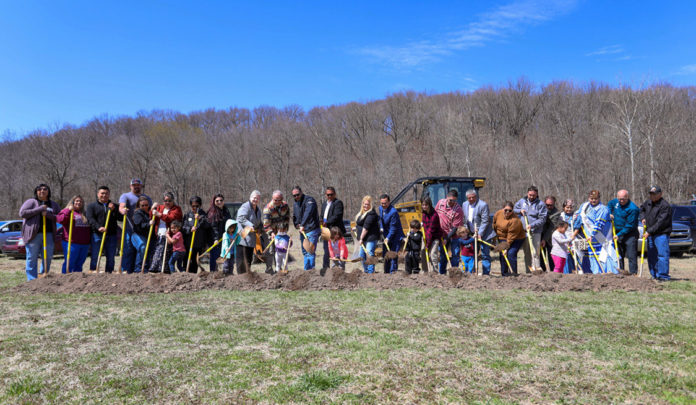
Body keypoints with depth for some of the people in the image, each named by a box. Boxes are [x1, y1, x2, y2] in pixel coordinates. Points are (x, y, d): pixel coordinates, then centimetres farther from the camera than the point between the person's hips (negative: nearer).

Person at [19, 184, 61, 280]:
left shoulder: (53, 205, 17)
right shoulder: (31, 202, 7)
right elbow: (22, 213, -7)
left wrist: (48, 214, -9)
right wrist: (39, 209, -10)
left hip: (49, 235, 3)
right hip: (34, 234, -3)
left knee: (48, 258, 4)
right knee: (32, 258, -1)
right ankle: (32, 280, 5)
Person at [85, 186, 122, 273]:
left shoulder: (114, 206, 18)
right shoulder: (91, 206, 11)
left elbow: (121, 217, 6)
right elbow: (90, 219, -4)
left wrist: (113, 210, -9)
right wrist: (98, 227, -21)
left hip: (112, 235, 2)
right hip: (97, 234, -2)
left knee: (111, 257, 4)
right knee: (95, 256, -4)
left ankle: (109, 272, 11)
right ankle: (92, 271, 1)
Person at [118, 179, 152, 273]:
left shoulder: (147, 198, 19)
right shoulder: (125, 196, 7)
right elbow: (121, 207, -13)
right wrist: (122, 210, -37)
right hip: (129, 230, -4)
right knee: (128, 251, -7)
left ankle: (139, 271, 10)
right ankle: (125, 271, -3)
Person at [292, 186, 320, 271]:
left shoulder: (309, 200, -14)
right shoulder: (296, 203, 14)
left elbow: (308, 213, -31)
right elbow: (294, 216, 24)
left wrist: (302, 225, -41)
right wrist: (296, 224, 3)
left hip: (311, 230, -9)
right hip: (302, 231, 9)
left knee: (310, 252, -12)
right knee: (305, 251, 14)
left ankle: (309, 269, -11)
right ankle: (307, 270, 23)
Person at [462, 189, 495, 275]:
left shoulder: (483, 205, -15)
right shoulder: (464, 204, 6)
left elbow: (485, 221, -16)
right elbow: (464, 219, 13)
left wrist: (479, 234, -19)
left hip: (484, 235, -6)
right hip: (471, 234, 6)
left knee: (485, 255, -3)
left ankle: (486, 273, 2)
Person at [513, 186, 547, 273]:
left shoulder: (541, 204, -3)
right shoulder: (522, 201, 10)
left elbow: (542, 219, -9)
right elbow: (514, 209, 23)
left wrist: (532, 225, -19)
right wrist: (520, 210, 1)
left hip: (535, 232, -4)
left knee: (535, 252, -8)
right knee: (526, 253, 10)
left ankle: (536, 268, -6)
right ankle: (528, 271, 17)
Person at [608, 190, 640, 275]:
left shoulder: (633, 208, -20)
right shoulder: (616, 202, 2)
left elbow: (630, 226, -20)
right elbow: (609, 204, 28)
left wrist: (619, 234, -20)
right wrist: (609, 213, 9)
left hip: (630, 234, -7)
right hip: (618, 233, 7)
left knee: (631, 255, -7)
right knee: (619, 255, 13)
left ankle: (633, 273, -5)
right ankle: (620, 271, 22)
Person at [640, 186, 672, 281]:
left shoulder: (665, 206, -14)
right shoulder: (648, 202, 10)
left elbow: (660, 222, -20)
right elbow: (642, 209, 32)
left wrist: (649, 232, -20)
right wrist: (643, 218, 13)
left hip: (661, 234, -8)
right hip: (650, 234, 8)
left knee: (662, 255, -10)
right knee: (651, 256, 11)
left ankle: (663, 276, -7)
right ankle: (654, 275, 20)